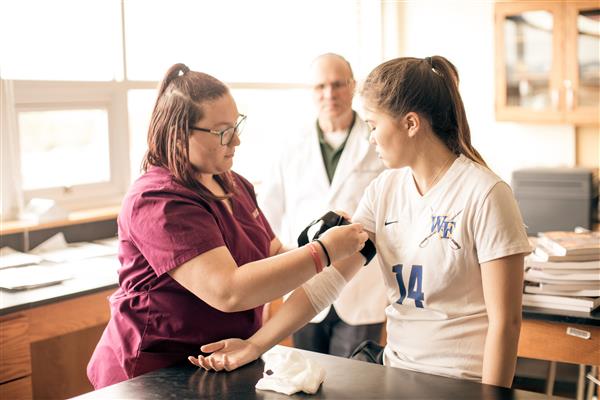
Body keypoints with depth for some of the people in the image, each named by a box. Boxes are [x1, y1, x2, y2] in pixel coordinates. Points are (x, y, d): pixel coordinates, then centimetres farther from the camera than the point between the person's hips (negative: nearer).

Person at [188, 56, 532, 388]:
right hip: (399, 370, 5)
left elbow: (505, 320, -15)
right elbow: (330, 277, -4)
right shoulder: (384, 190, 2)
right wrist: (255, 346, -11)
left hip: (464, 383, -5)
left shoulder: (484, 194, -16)